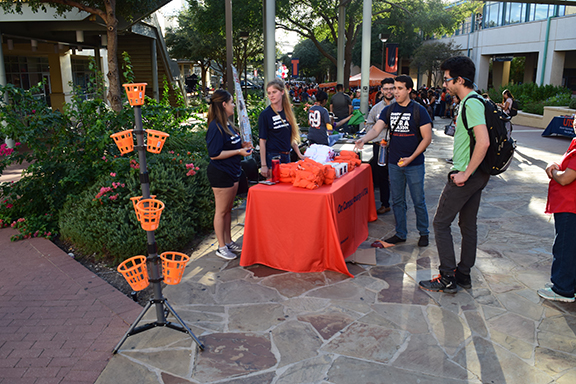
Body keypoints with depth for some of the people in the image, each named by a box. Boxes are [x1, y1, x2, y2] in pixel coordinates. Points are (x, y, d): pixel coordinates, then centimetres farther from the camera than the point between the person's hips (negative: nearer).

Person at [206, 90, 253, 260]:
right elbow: (215, 154, -23)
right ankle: (221, 247, 13)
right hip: (220, 174, -9)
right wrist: (238, 152, -20)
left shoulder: (227, 124, 11)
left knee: (228, 209, 17)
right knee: (221, 211, 2)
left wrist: (243, 147, 8)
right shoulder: (216, 127, -19)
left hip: (232, 172, 9)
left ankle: (229, 242, 28)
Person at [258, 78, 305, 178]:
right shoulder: (265, 114, -7)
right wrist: (263, 165, -12)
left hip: (286, 157, 6)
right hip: (272, 157, -5)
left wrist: (299, 154, 13)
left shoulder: (288, 111, 9)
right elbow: (262, 140, -8)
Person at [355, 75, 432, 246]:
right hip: (394, 163, 4)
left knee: (418, 200, 4)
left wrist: (411, 157, -15)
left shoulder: (419, 110, -6)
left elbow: (427, 138, -6)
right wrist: (364, 139, -27)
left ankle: (423, 233, 23)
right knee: (397, 200, 11)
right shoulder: (389, 110, 5)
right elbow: (376, 129, -5)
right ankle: (400, 234, 24)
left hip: (414, 164, -4)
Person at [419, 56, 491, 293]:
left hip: (467, 176, -10)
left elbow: (483, 142, -29)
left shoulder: (471, 103, -19)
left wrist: (465, 173, -23)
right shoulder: (473, 101, 13)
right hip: (477, 175, 10)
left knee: (441, 223, -2)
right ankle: (463, 274, 26)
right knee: (468, 225, 15)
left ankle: (447, 279, 4)